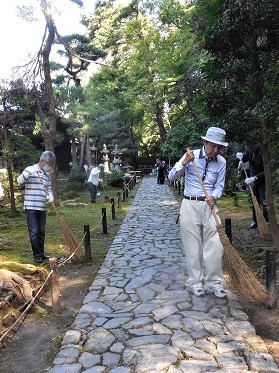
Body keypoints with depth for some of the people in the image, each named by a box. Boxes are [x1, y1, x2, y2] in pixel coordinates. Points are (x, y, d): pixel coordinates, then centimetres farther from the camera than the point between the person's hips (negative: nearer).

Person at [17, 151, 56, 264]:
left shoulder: (47, 174, 12)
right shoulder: (30, 169, -5)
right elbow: (19, 180, -17)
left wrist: (50, 198, -5)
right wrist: (28, 173, -33)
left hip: (42, 208, 6)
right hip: (30, 207, -6)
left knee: (41, 231, 12)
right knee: (34, 232, -4)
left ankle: (41, 252, 23)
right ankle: (36, 254, 6)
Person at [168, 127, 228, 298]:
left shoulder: (221, 162, 1)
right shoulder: (191, 155, -6)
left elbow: (219, 186, 6)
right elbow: (171, 177, -6)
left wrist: (213, 196, -16)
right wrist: (184, 163, -22)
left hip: (210, 206, 2)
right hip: (190, 205, -2)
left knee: (215, 245, 1)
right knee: (193, 246, 4)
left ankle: (214, 282, 17)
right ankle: (196, 282, 18)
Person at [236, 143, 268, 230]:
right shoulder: (249, 151, -6)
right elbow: (245, 158, 15)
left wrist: (254, 178, -32)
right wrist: (240, 156, -7)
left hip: (263, 181, -6)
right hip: (254, 181, 7)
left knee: (264, 203, -8)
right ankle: (255, 222, 21)